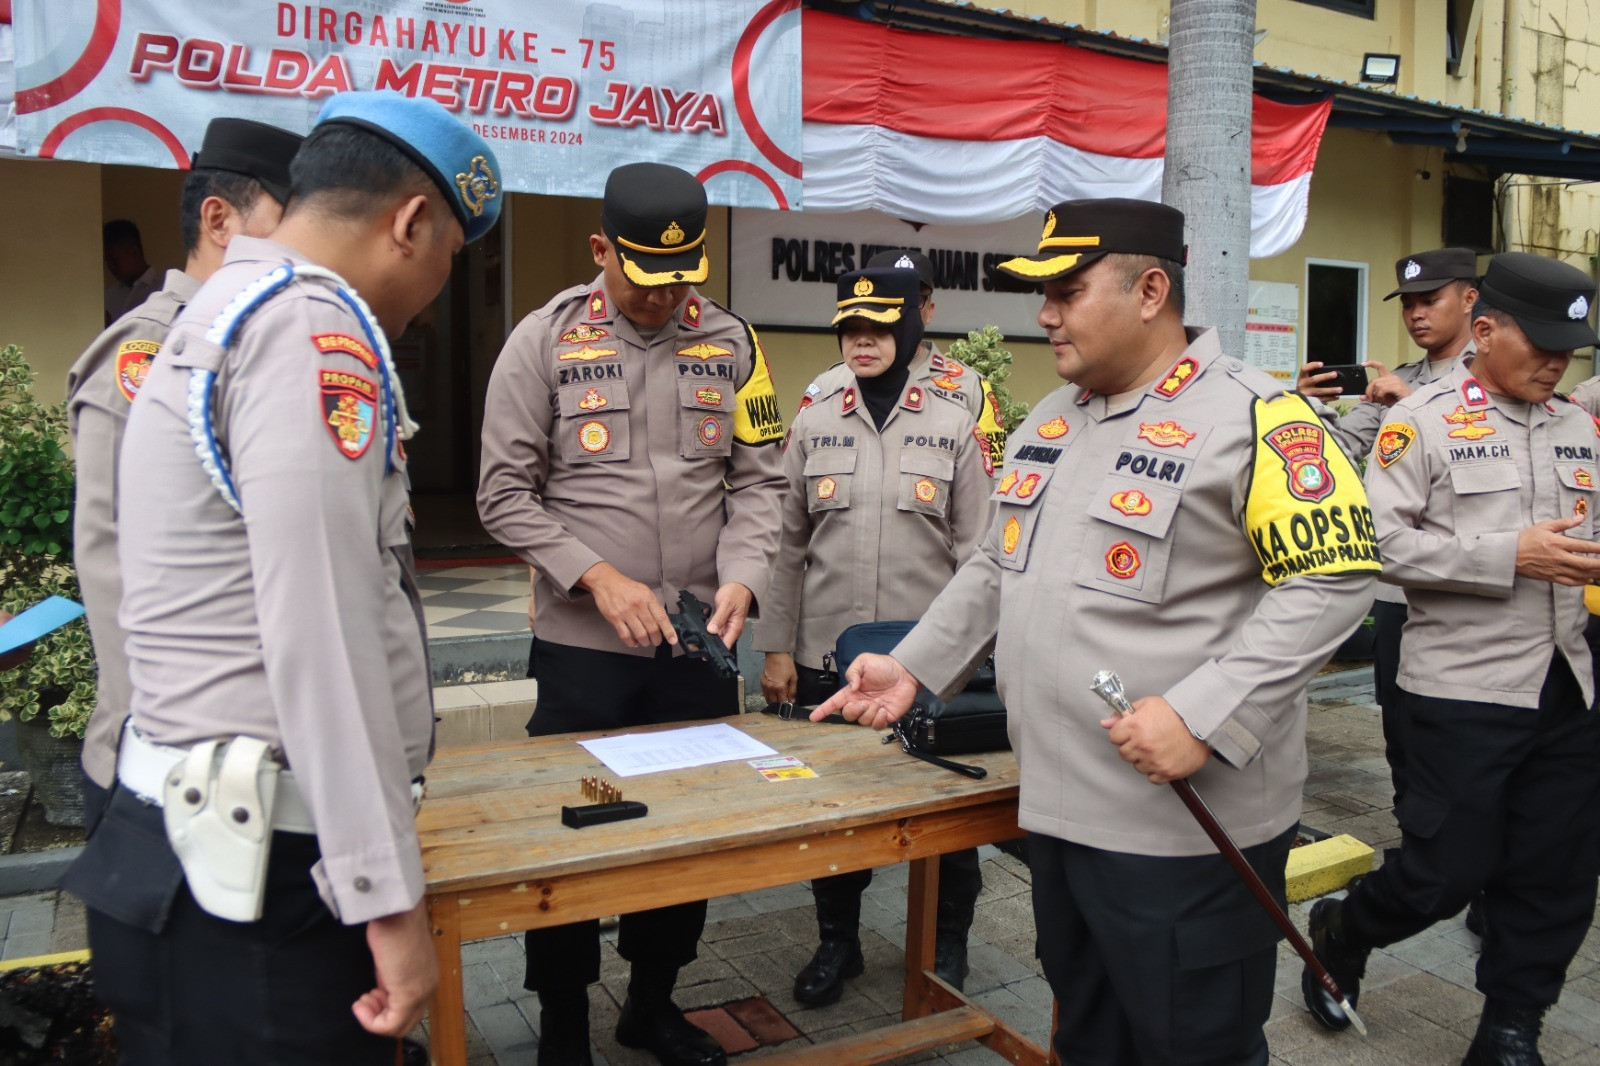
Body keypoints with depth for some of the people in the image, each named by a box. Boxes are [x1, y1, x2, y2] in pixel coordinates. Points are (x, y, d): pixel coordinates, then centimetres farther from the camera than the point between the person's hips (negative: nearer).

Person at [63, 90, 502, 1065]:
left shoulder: (222, 313, 17)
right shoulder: (314, 326, -16)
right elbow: (322, 634, -23)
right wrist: (391, 896, -19)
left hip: (199, 852, 10)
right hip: (254, 881, -10)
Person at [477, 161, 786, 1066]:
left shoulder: (731, 342, 4)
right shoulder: (546, 342, -3)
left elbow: (758, 480, 4)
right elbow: (507, 492, -6)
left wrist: (742, 577, -13)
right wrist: (599, 578, -16)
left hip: (700, 644, 3)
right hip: (583, 644, -2)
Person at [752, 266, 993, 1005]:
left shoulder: (955, 429, 0)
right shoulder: (811, 426, 5)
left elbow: (975, 550, 0)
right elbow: (788, 544, 5)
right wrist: (776, 648, 2)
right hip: (825, 658, 2)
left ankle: (947, 944, 31)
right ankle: (836, 940, 32)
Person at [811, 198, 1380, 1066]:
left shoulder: (1253, 418, -13)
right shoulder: (1048, 421, 12)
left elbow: (1332, 581, -19)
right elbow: (995, 568, 20)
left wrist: (1200, 717, -25)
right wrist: (913, 666, 11)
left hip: (1183, 823, -7)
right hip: (1057, 803, 8)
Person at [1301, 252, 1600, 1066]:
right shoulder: (1422, 421, -8)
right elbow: (1382, 544, -16)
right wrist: (1513, 555, -20)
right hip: (1465, 687, -6)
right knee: (1448, 871, 1)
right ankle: (1339, 933, 29)